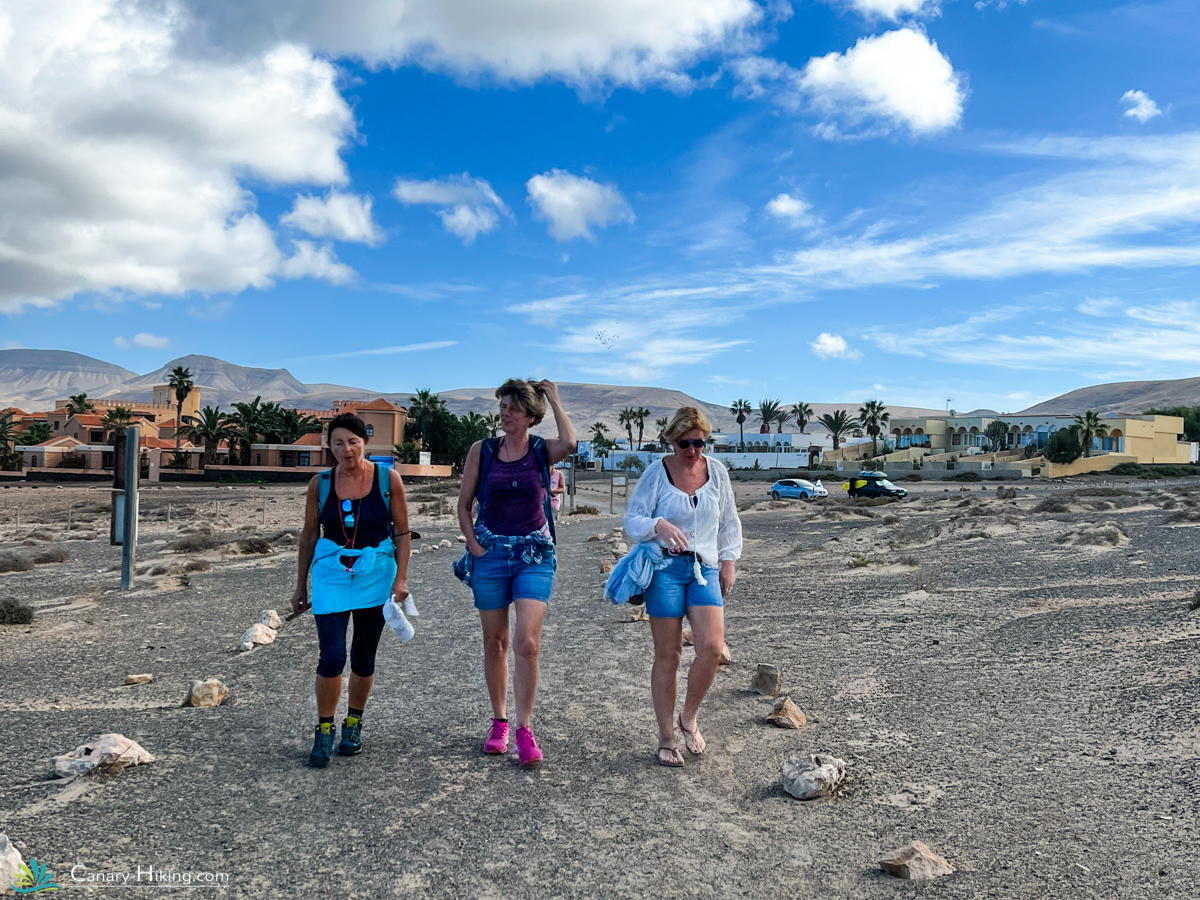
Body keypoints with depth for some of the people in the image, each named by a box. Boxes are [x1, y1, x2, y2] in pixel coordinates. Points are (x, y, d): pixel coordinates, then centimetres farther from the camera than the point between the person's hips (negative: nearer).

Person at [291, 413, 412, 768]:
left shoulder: (388, 479, -4)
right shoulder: (320, 484, 0)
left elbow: (403, 533, 0)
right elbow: (309, 536, 9)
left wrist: (401, 578, -7)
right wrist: (300, 586, 11)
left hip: (375, 571, 0)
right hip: (330, 572, 0)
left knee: (363, 657, 10)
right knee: (332, 656, -10)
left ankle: (353, 724, 32)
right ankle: (324, 730, 11)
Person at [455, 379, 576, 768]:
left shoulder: (542, 450, 0)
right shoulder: (481, 450, 3)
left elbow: (569, 444, -25)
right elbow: (463, 504, 9)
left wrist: (554, 399, -12)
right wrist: (474, 545, -3)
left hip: (534, 554, -2)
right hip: (490, 553, 2)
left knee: (527, 641, -12)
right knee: (495, 642, 9)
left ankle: (524, 729, -2)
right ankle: (499, 721, 25)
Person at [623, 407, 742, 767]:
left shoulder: (716, 471, 9)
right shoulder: (656, 473, -2)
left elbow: (729, 521, 19)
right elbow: (632, 520, -3)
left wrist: (729, 560, 11)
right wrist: (659, 525, -23)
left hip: (705, 568, 3)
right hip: (666, 567, -3)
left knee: (712, 647, -13)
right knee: (667, 655, 1)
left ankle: (689, 717, 14)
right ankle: (666, 739, 15)